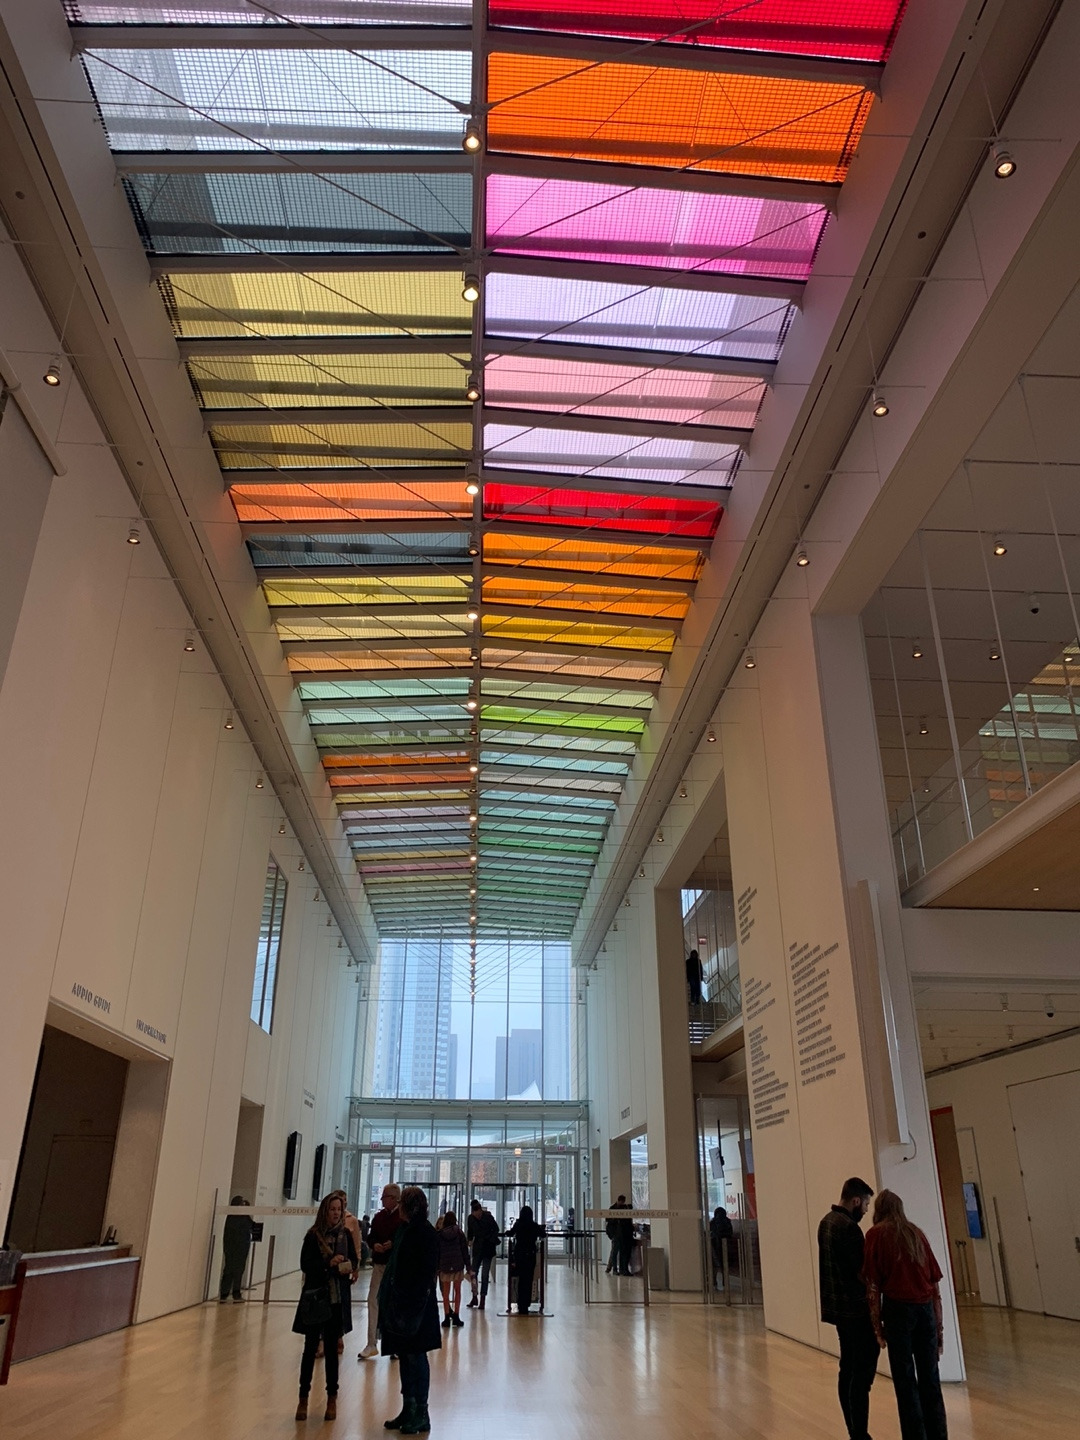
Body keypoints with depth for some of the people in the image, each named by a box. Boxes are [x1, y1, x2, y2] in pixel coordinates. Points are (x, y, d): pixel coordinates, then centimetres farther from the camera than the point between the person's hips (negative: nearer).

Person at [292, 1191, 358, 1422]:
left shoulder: (345, 1235, 2)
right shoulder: (313, 1235, -7)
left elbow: (353, 1260, 9)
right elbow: (305, 1265, -12)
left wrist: (349, 1266, -13)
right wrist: (328, 1264, -24)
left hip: (338, 1299, 2)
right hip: (316, 1298, -2)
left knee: (331, 1348, 11)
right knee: (311, 1347, 3)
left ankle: (332, 1399, 21)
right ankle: (303, 1397, 15)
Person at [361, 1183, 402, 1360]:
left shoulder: (404, 1216, -10)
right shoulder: (378, 1216, 8)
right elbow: (371, 1236, 12)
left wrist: (393, 1244, -22)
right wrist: (375, 1245, -8)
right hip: (379, 1264, 5)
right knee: (373, 1300, 1)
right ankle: (371, 1344, 9)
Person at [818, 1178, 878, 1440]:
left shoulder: (827, 1221, 12)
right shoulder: (848, 1226, -19)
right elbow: (862, 1272, -19)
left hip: (838, 1306, 9)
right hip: (855, 1308, -9)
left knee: (848, 1369, 14)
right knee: (862, 1372, -5)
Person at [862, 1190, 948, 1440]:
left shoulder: (877, 1234, 2)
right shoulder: (917, 1233, 14)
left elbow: (873, 1285, -3)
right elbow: (935, 1284, 12)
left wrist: (877, 1325, 2)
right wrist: (939, 1326, 17)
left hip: (898, 1308, -4)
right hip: (926, 1308, 4)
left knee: (906, 1381, 3)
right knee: (930, 1380, 12)